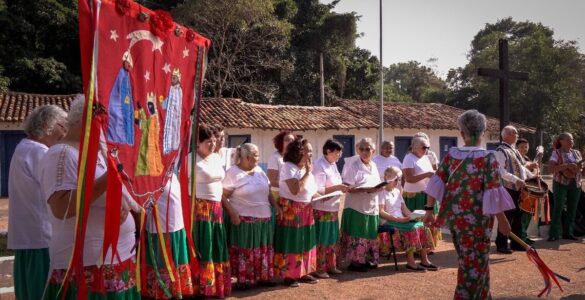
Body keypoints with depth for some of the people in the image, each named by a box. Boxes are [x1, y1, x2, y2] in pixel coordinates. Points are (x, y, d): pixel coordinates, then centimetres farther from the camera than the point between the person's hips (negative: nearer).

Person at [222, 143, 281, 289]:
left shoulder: (259, 171, 10)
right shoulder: (233, 172, -11)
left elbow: (268, 192, 18)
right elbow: (223, 196, -15)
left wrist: (276, 206, 7)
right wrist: (233, 214, -21)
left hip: (264, 218, 7)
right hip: (244, 220, -7)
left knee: (263, 249, 12)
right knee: (245, 251, 0)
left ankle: (262, 277, 24)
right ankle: (244, 279, 11)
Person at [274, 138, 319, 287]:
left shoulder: (307, 168, 10)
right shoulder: (288, 167, -17)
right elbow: (295, 190, -29)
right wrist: (308, 172, -21)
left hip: (306, 211, 9)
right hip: (290, 211, -9)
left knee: (305, 242, 13)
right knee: (291, 243, -3)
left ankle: (303, 272, 24)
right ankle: (288, 275, 7)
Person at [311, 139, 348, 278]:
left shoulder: (333, 164, 11)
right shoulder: (319, 166, -17)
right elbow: (318, 190, -22)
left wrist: (342, 188, 2)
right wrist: (337, 188, -22)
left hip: (333, 208, 9)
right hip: (322, 209, -9)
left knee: (333, 239, 16)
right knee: (322, 241, 0)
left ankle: (331, 266, 27)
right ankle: (319, 269, 10)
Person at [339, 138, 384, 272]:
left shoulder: (373, 166, 12)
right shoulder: (353, 166, -12)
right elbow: (349, 188, -18)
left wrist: (379, 188, -2)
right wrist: (367, 189, -25)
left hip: (372, 207, 7)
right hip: (357, 207, -7)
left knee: (370, 235, 12)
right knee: (357, 236, -3)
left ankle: (367, 260, 24)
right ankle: (354, 262, 8)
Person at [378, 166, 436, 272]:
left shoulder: (397, 191, 22)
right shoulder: (382, 192, -4)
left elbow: (404, 209, 21)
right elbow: (381, 212, -15)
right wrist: (398, 219, -21)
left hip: (401, 221, 8)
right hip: (388, 223, -8)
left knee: (422, 226, -14)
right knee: (412, 228, -30)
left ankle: (424, 260, -11)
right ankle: (410, 262, -28)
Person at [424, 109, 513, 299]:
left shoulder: (451, 155, 0)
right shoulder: (488, 158, -12)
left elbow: (437, 183, -2)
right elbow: (493, 194, -13)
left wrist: (429, 209, 3)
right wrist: (502, 220, -4)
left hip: (454, 217, 6)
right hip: (476, 220, -5)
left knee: (468, 262, 21)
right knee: (474, 264, 7)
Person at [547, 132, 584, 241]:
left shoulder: (577, 153, 11)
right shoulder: (557, 153, -5)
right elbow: (551, 169, -17)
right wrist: (567, 165, -23)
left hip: (575, 184, 6)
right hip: (561, 184, -6)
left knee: (572, 209, 7)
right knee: (558, 209, -8)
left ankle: (568, 232, 16)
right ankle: (554, 234, -5)